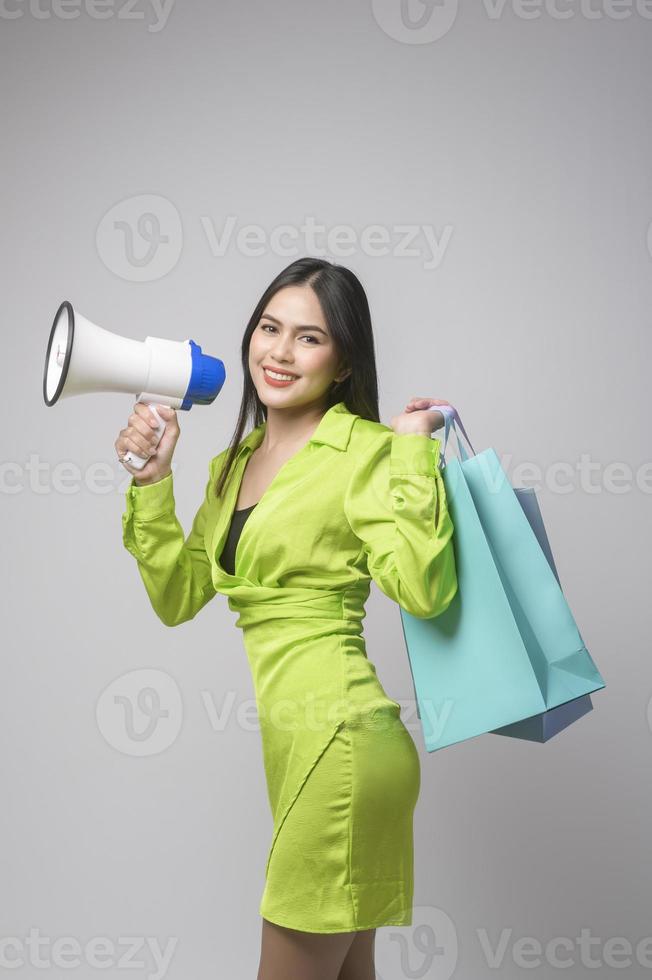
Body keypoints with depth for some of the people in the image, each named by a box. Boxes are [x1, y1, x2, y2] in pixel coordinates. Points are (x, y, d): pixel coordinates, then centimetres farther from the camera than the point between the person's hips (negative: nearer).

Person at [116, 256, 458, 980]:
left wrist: (413, 452, -18)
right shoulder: (235, 463, 15)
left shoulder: (366, 451, -9)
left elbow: (423, 590, -23)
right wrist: (152, 481, 6)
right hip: (293, 738, 8)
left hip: (339, 736, -8)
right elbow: (178, 598, 14)